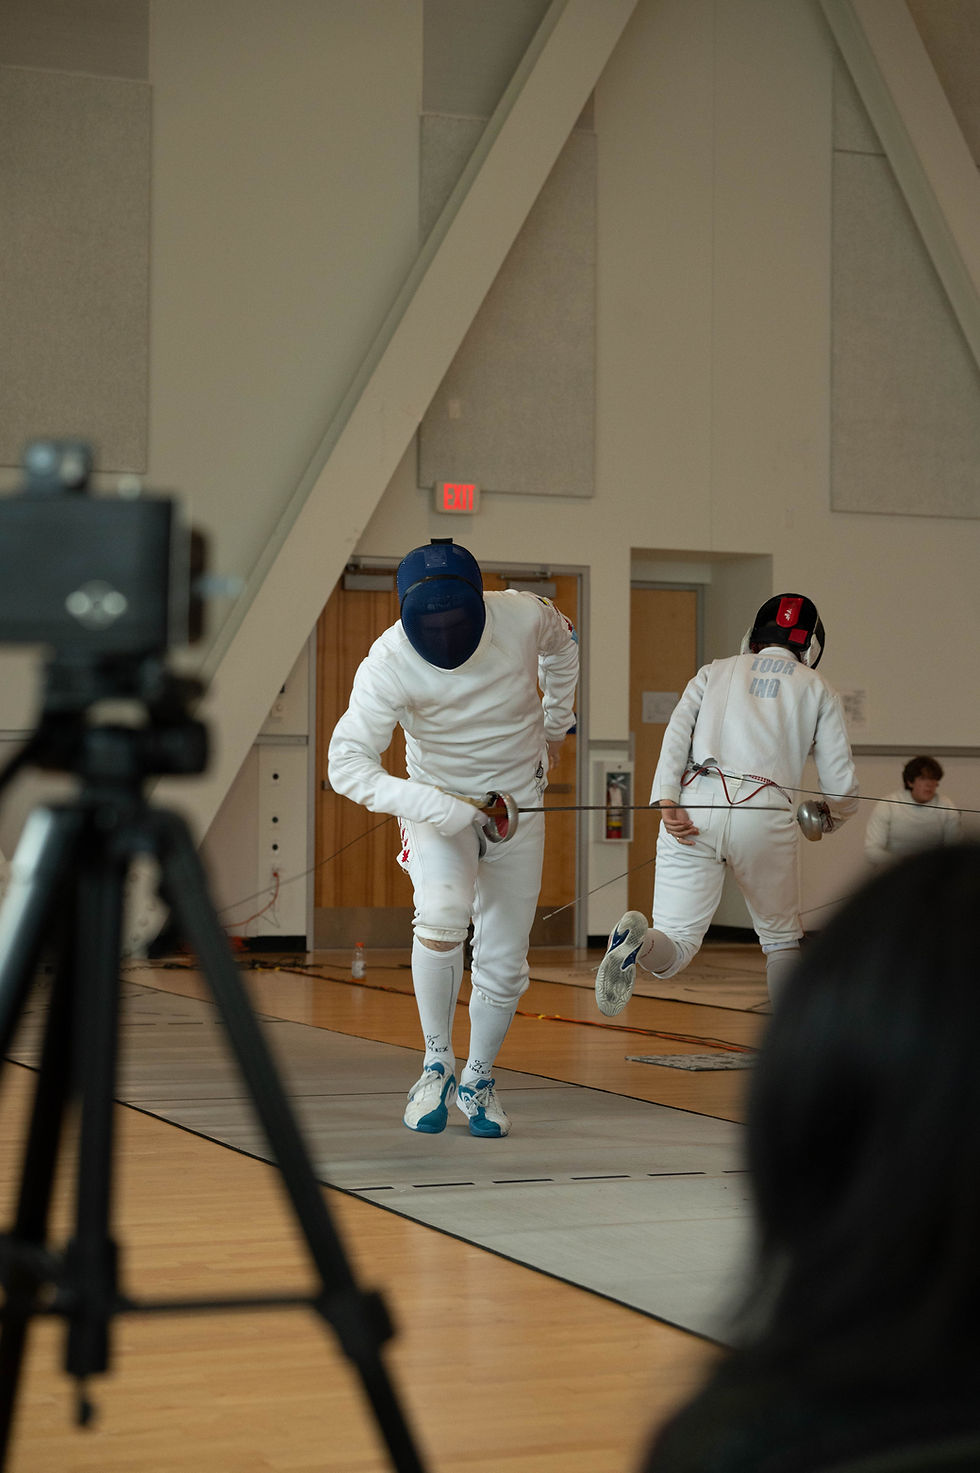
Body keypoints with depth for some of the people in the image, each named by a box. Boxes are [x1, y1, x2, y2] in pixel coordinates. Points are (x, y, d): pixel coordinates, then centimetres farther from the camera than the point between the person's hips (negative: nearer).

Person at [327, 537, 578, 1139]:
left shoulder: (524, 615, -22)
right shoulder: (389, 662, -30)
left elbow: (561, 643, 3)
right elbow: (348, 766, -35)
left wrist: (556, 723, 13)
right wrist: (451, 812, -41)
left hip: (518, 803, 2)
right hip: (439, 805, -2)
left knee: (505, 964, 3)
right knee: (443, 920, -30)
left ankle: (478, 1081, 30)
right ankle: (437, 1065, -8)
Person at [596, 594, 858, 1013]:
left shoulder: (714, 672, 23)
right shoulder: (819, 690, 18)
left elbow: (677, 731, 2)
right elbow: (842, 789, 14)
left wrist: (666, 802, -9)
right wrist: (828, 817, 36)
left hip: (691, 814, 1)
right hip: (763, 816, -1)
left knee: (674, 953, 2)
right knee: (782, 942, 23)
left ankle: (637, 941, -33)